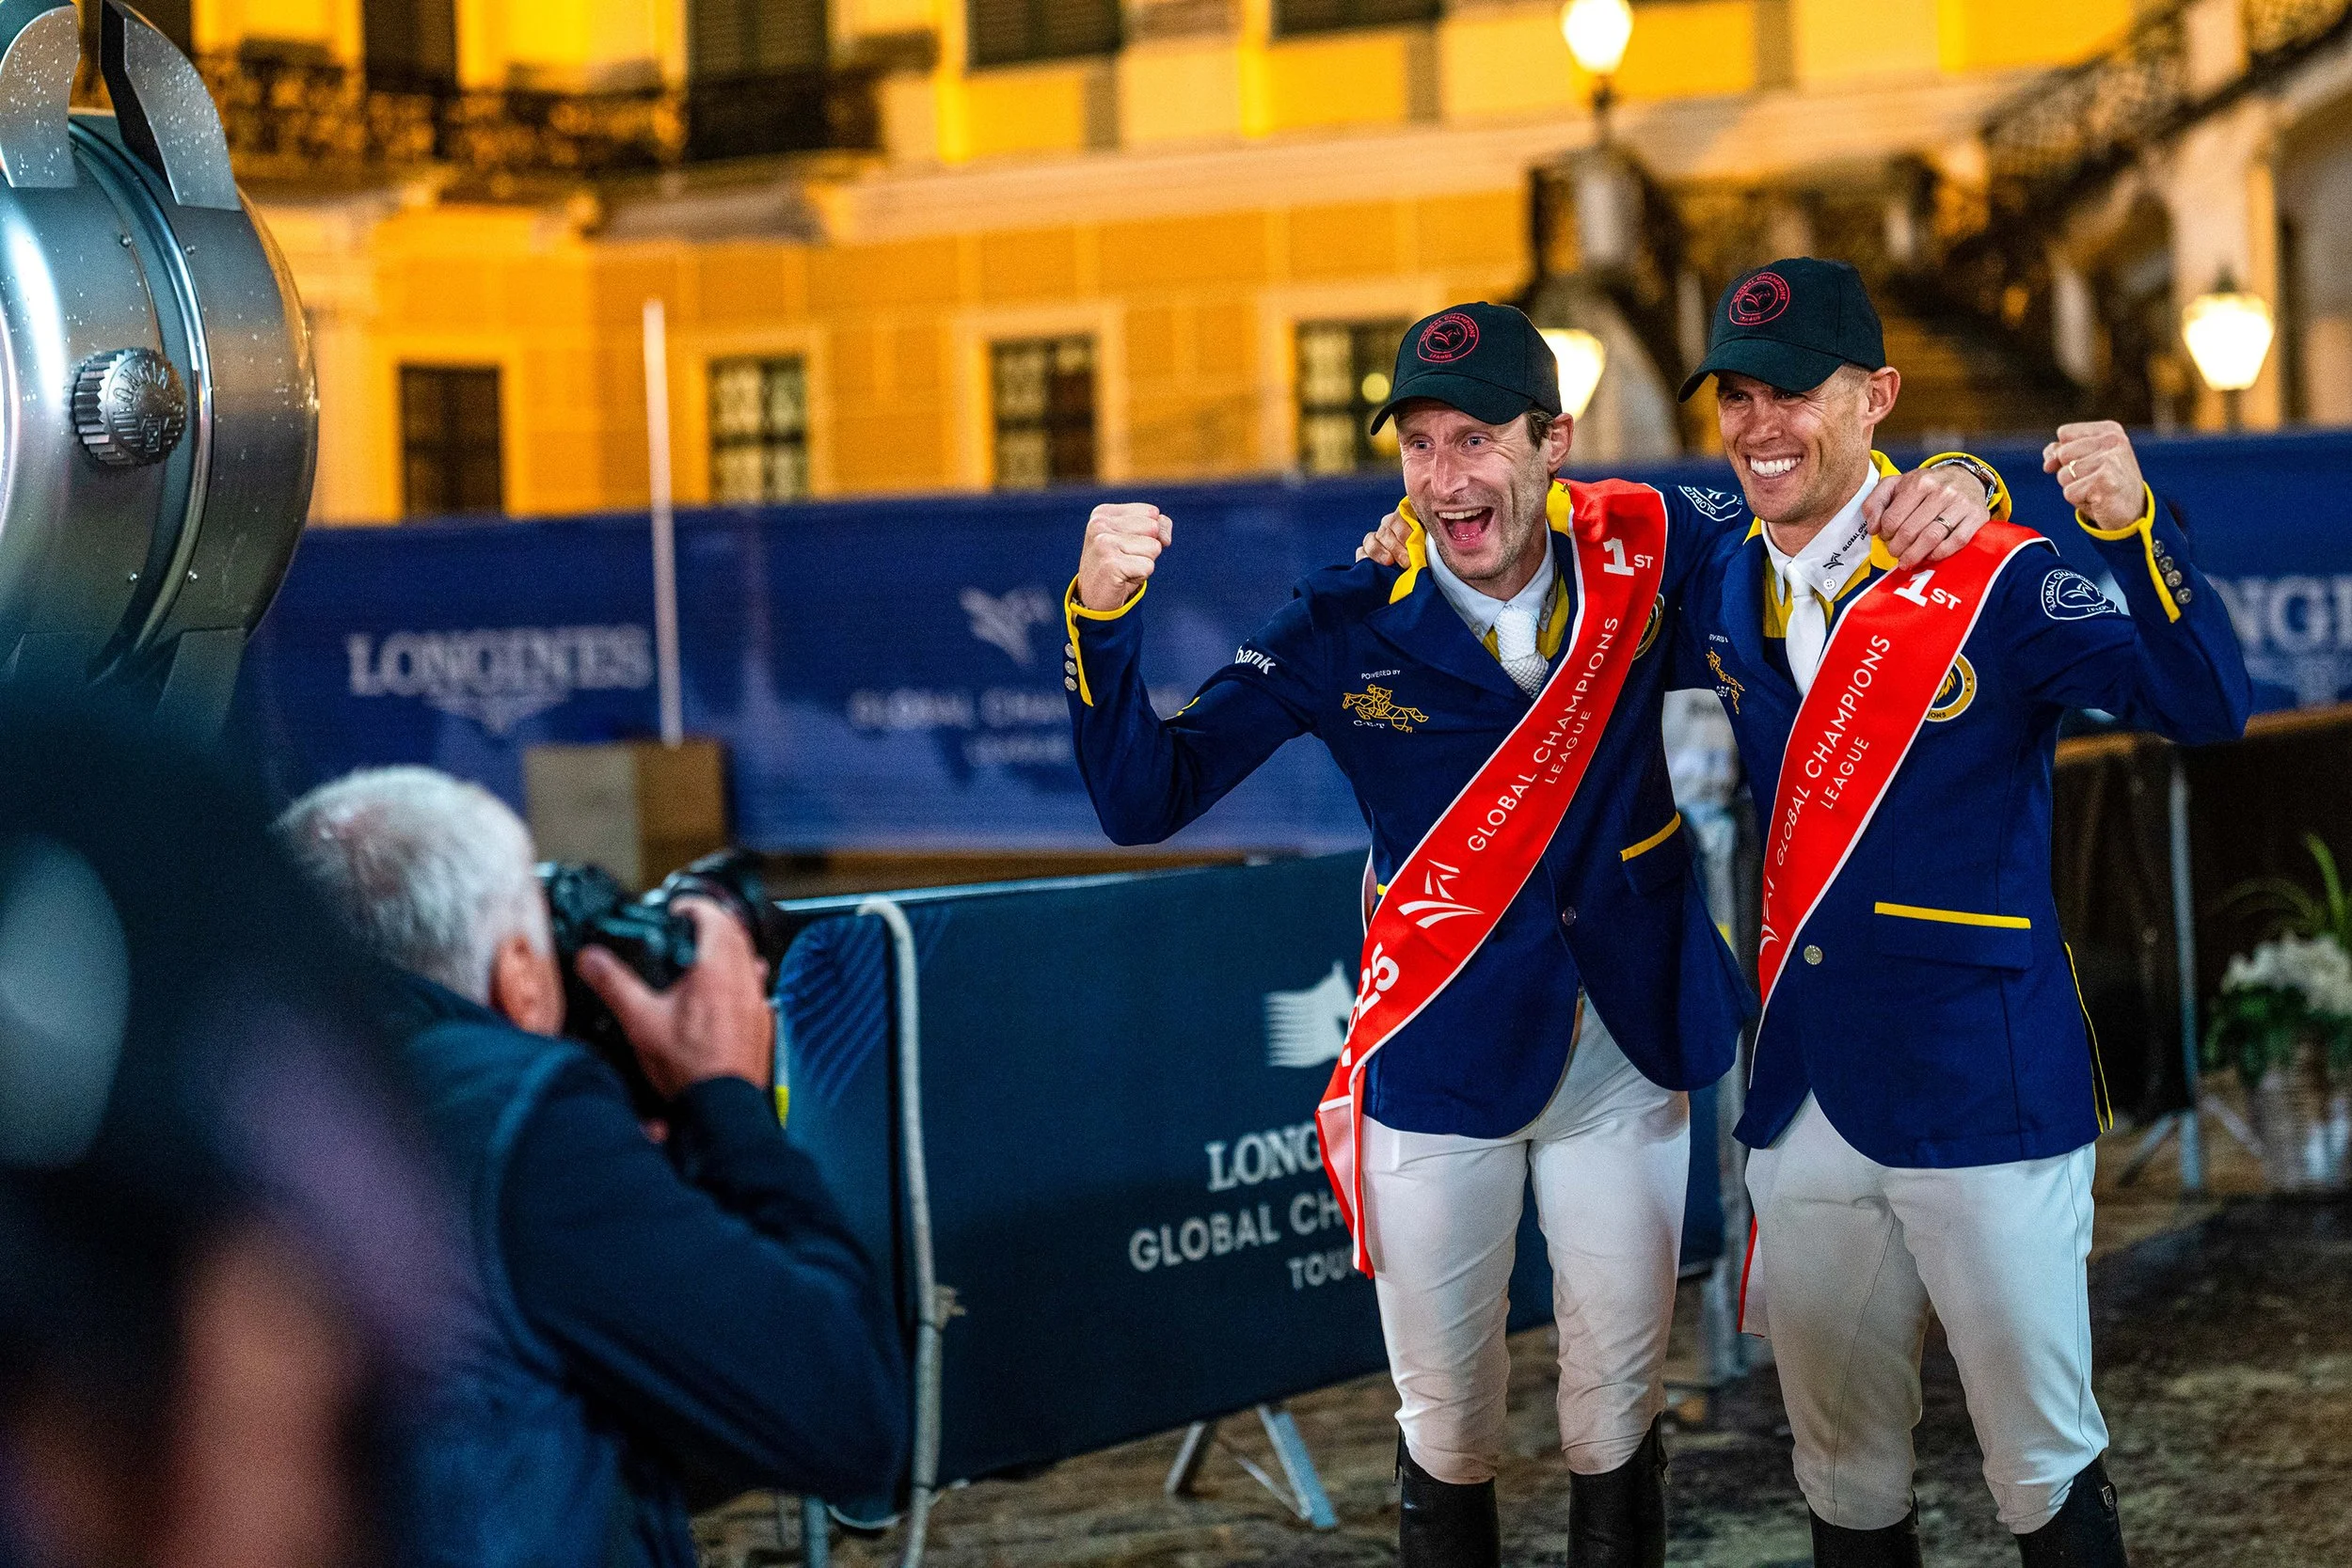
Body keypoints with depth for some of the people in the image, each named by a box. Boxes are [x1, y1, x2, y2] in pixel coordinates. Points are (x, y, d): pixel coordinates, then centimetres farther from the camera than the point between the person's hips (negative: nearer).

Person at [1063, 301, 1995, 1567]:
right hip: (1440, 1058, -2)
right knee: (1446, 1414, 9)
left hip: (1625, 1049, 2)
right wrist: (1102, 615, -31)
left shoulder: (1642, 550, -7)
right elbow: (1142, 800, -15)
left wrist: (1940, 490, -16)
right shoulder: (1345, 630, -13)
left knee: (1619, 1398, 14)